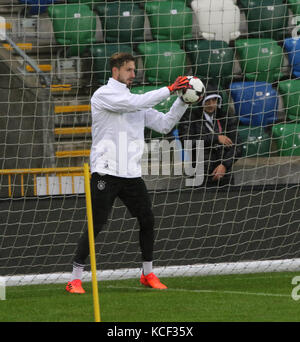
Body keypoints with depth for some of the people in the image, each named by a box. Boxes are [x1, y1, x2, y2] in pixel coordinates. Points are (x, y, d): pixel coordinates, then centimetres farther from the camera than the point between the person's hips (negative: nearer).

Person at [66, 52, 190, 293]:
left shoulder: (135, 101, 18)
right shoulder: (104, 95, -5)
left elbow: (164, 124, 16)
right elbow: (135, 103, -20)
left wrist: (183, 102, 4)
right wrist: (169, 90, -16)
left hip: (132, 174, 7)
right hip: (106, 172, -7)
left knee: (147, 221, 4)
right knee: (96, 226, -8)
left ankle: (148, 274, 19)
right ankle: (75, 279, -2)